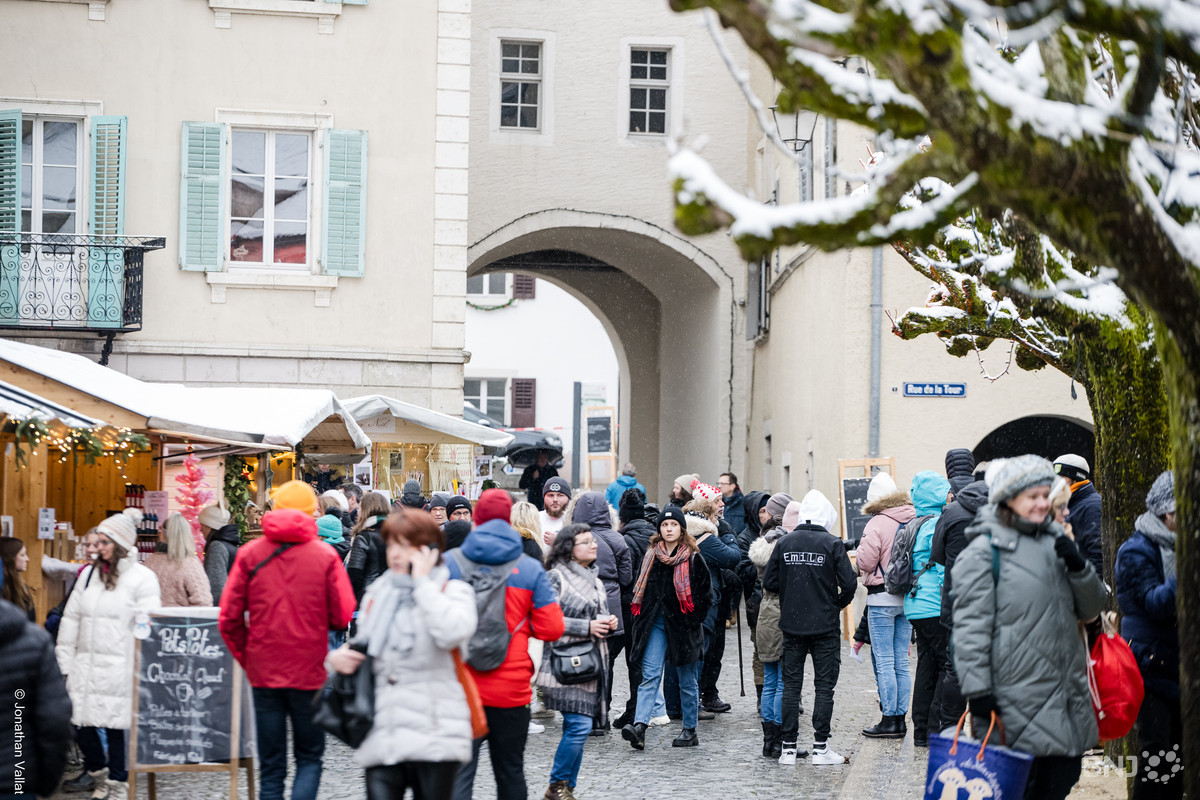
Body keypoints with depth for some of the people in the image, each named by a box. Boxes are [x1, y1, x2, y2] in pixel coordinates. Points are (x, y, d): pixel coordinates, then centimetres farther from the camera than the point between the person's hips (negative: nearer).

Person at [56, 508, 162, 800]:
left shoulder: (142, 579, -5)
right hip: (86, 666, 5)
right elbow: (71, 620, 15)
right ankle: (99, 774, 27)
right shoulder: (89, 575, 12)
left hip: (119, 669, -5)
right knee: (81, 723, 5)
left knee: (116, 726, -2)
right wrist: (65, 661, 11)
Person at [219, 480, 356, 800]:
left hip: (263, 671, 2)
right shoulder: (325, 555, -6)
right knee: (310, 757, 10)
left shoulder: (250, 554, -1)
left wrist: (245, 656, 11)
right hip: (309, 670, -2)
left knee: (271, 766, 9)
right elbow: (342, 616, -6)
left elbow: (229, 618, -3)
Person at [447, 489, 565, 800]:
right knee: (511, 773, 16)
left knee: (458, 775, -4)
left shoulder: (448, 563, -2)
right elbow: (552, 629, -2)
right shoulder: (531, 569, 0)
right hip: (511, 690, 1)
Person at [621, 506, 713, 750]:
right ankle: (639, 727, -21)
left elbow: (706, 593, -2)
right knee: (650, 675, -10)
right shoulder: (650, 555, 9)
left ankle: (690, 730, 19)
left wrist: (693, 621, -7)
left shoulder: (693, 558, -4)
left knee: (687, 681, 8)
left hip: (683, 626, -3)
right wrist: (641, 618, 9)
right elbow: (640, 588, 18)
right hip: (656, 624, 3)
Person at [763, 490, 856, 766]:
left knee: (791, 685, 9)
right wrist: (836, 604, 8)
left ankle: (788, 748, 8)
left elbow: (769, 582, 1)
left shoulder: (784, 542, 0)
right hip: (825, 626, -3)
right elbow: (848, 584, -11)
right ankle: (820, 748, 4)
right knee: (824, 686, 4)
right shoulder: (832, 544, -7)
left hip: (792, 626, 3)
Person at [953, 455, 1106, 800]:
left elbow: (1090, 609, 16)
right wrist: (977, 688, -15)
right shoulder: (984, 551, -8)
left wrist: (1078, 566, -2)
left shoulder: (1054, 542, 15)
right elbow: (971, 626, -11)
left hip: (1066, 691, 7)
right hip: (1018, 699, -7)